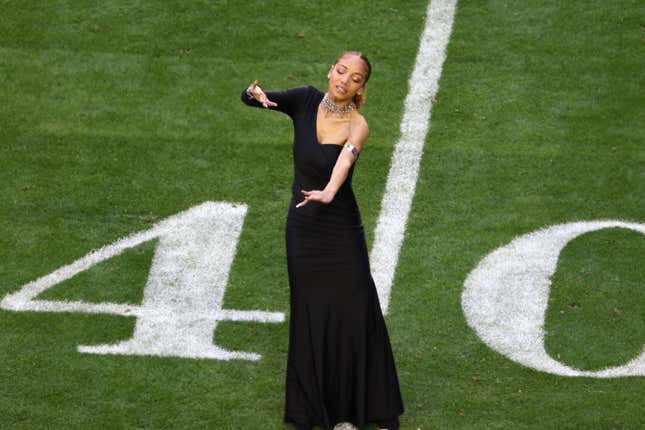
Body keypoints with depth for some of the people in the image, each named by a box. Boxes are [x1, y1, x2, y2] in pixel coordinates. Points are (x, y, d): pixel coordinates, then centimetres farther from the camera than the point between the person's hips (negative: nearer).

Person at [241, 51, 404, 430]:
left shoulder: (357, 125, -14)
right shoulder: (306, 101, -3)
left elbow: (346, 158, -35)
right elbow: (250, 97, -4)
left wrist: (329, 191, -55)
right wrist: (257, 95, -30)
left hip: (341, 228, -3)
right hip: (302, 226, 3)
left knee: (352, 314, -2)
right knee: (309, 316, 10)